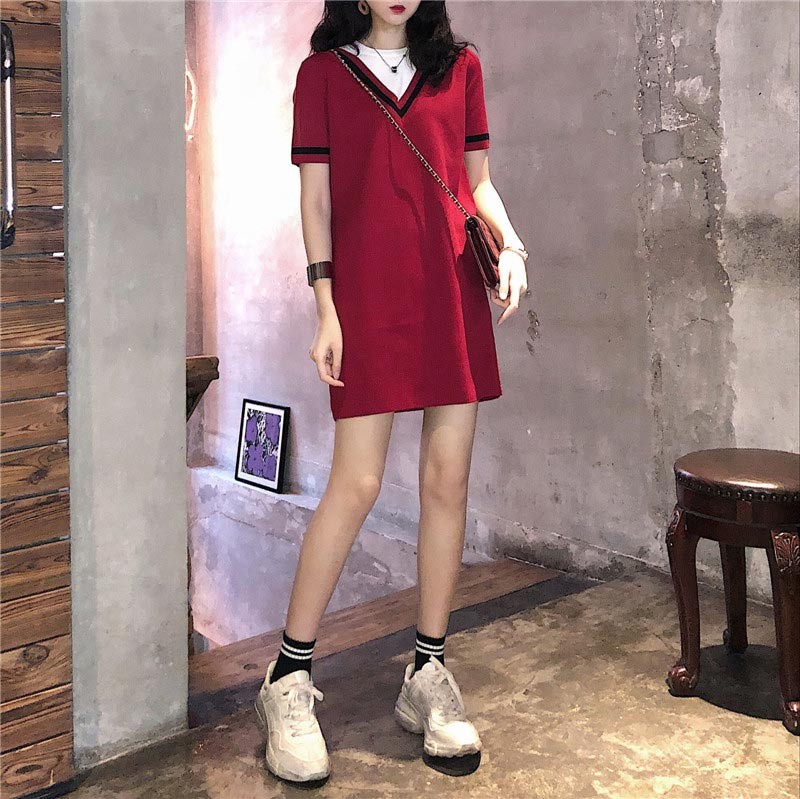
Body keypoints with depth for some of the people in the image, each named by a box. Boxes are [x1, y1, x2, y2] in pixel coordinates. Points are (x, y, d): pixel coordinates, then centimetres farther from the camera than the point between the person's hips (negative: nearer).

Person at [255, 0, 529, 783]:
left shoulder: (459, 66, 15)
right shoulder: (324, 70, 8)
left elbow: (478, 182, 16)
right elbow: (315, 197, 3)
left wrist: (508, 246, -3)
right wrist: (325, 307, -6)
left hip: (454, 290, 4)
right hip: (369, 292, -3)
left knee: (448, 479, 2)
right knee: (357, 484, -7)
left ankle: (427, 675, 15)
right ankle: (289, 679, 7)